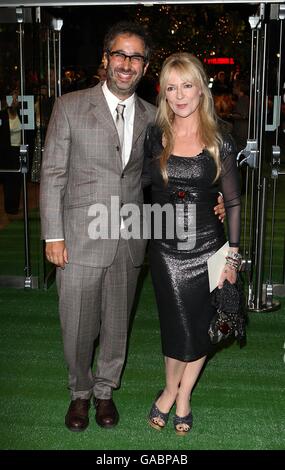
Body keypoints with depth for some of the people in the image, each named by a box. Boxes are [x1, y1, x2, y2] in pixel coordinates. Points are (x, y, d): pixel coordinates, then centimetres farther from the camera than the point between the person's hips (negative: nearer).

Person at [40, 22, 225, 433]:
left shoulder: (151, 117, 5)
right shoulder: (70, 107, -3)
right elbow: (52, 173, -3)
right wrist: (53, 235, -8)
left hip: (129, 241, 3)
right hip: (80, 239, -2)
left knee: (117, 324, 16)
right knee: (78, 326, 9)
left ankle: (105, 390, 39)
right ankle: (80, 392, 35)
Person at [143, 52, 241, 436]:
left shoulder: (220, 142, -4)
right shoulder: (155, 136, 0)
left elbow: (233, 202, 1)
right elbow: (142, 181, 14)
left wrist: (233, 255, 0)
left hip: (206, 247, 0)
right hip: (164, 248, 0)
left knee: (198, 329, 10)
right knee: (177, 325, 4)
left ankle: (182, 396, 33)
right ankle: (171, 389, 31)